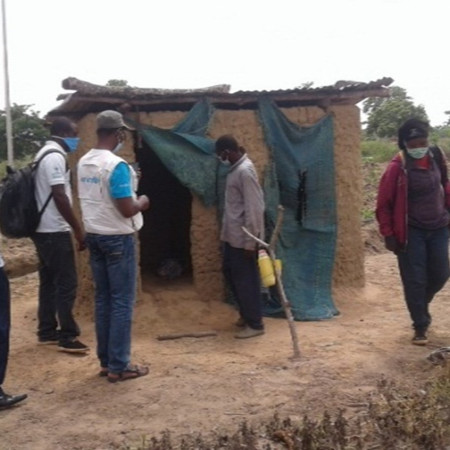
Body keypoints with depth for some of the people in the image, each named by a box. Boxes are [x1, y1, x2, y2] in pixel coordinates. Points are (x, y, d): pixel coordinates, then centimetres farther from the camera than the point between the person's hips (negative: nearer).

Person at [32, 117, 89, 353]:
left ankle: (46, 332, 20)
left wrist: (72, 227, 23)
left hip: (42, 229, 10)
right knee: (66, 283, -6)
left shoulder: (44, 153, 16)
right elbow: (59, 197, -22)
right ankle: (67, 337, -1)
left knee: (49, 281, 14)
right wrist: (78, 229, -17)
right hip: (54, 231, -10)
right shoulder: (55, 157, -16)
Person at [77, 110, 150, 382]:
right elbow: (127, 210, -21)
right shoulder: (116, 165, -19)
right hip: (117, 238, -8)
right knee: (122, 302, -1)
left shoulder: (84, 163, 6)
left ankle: (106, 361, 20)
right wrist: (142, 202, 0)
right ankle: (119, 366, 4)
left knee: (103, 299, 13)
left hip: (94, 235, 8)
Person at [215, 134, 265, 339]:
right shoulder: (236, 168, 11)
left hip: (243, 238, -10)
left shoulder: (245, 171, -20)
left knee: (246, 279, -2)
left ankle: (255, 324, 9)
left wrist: (250, 242, -23)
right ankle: (246, 314, 31)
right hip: (232, 235, 10)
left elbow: (253, 209, -23)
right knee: (230, 273, 18)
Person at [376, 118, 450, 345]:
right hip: (411, 231, -5)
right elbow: (384, 203, -10)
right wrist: (388, 234, -12)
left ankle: (421, 306, 38)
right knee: (415, 280, -1)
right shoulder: (397, 167, -16)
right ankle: (420, 326, 12)